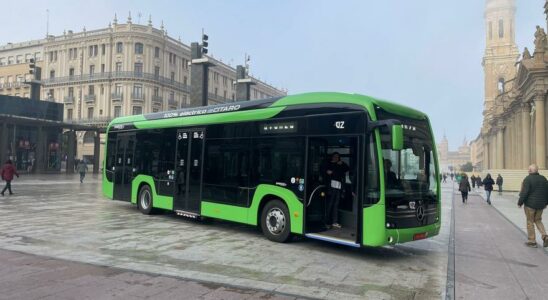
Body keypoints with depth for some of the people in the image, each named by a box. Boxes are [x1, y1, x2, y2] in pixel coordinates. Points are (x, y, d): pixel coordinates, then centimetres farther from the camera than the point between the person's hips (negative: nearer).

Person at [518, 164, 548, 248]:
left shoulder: (528, 179, -14)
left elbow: (524, 193, -18)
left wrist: (520, 203, -8)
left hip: (530, 204, -6)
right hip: (541, 205, 6)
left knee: (530, 222, 4)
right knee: (538, 220, 20)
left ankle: (532, 241, 8)